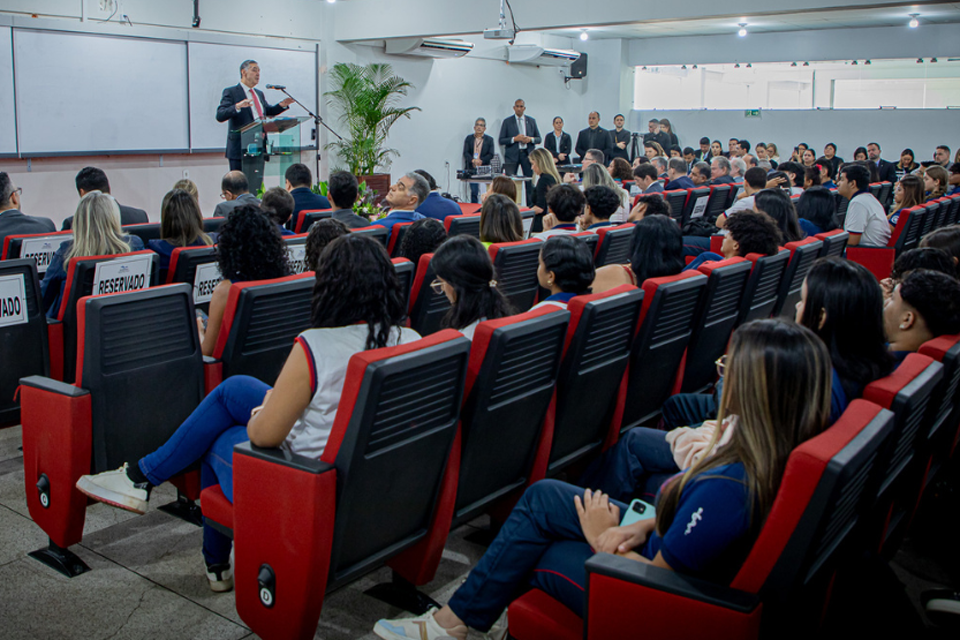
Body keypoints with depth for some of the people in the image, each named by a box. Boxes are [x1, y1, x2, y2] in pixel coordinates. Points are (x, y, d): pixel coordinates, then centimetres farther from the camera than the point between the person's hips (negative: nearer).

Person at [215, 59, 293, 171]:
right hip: (240, 148, -7)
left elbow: (269, 111, 31)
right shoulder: (230, 92, -3)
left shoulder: (259, 94, 20)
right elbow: (220, 116, -13)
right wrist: (237, 106, -30)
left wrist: (282, 105, 11)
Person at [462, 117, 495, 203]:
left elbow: (491, 154, 0)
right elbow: (465, 153, 1)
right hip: (472, 168, 1)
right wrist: (473, 160, -18)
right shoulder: (469, 138, 11)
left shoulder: (489, 139, 8)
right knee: (474, 191, -5)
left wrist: (481, 160, -17)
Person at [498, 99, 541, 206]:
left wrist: (531, 139, -8)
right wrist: (515, 139, -14)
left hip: (527, 154, 2)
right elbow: (501, 141, 0)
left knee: (530, 183, 1)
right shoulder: (507, 121, 5)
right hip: (512, 155, -2)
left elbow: (538, 139, 13)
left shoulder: (531, 121, 12)